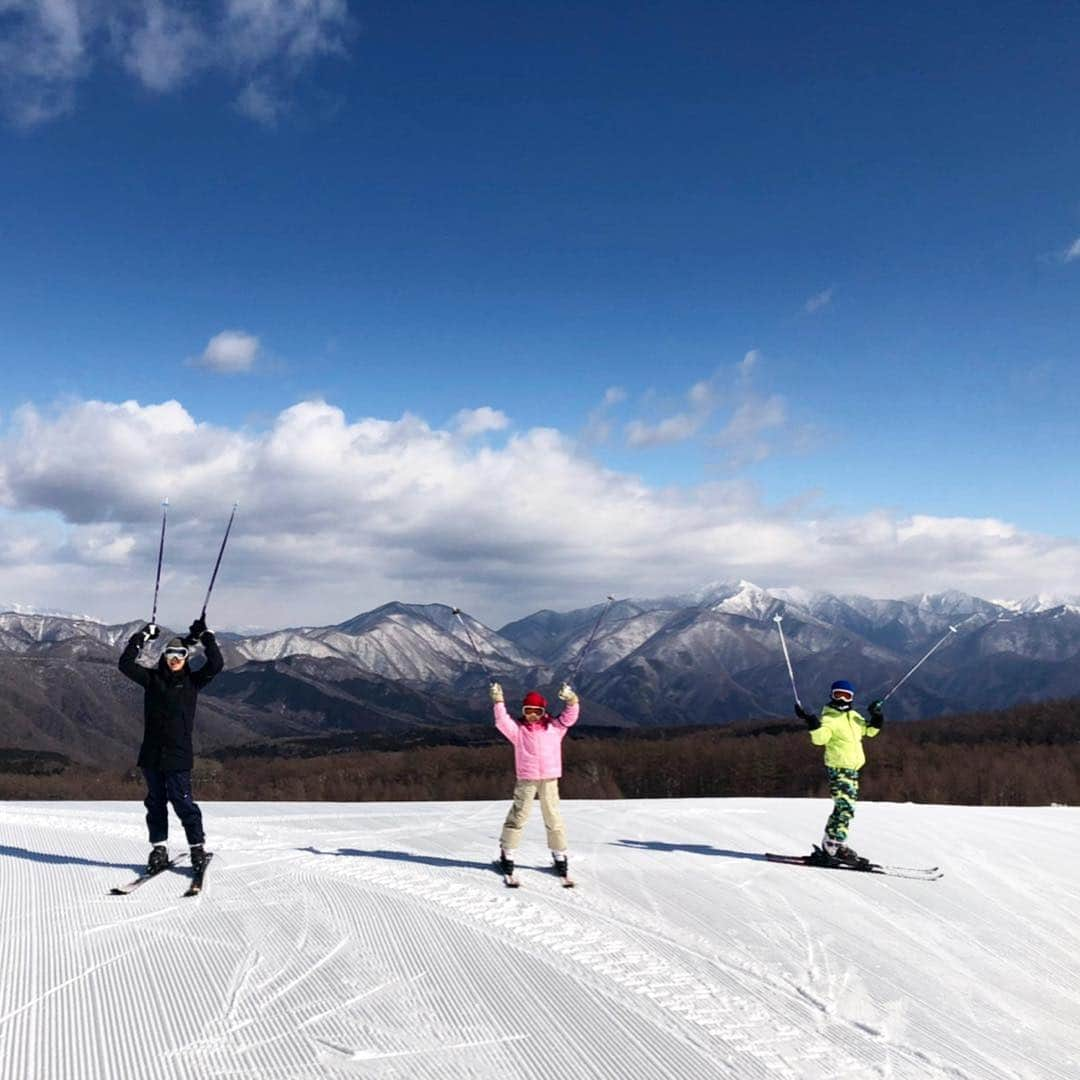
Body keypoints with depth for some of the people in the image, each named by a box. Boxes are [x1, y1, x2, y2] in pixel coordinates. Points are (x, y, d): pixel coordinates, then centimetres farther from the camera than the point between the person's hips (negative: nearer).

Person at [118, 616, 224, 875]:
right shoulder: (152, 678, 7)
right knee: (156, 802, 9)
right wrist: (141, 638, -5)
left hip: (178, 755, -3)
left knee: (182, 801, -5)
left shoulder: (192, 681, 4)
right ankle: (158, 849, 19)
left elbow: (216, 664, -9)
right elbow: (126, 664, -2)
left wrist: (205, 637, -9)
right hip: (151, 754, 3)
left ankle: (198, 847, 6)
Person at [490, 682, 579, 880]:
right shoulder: (518, 728, 3)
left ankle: (560, 855, 19)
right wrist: (498, 702, -23)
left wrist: (571, 701, -18)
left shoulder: (554, 727, 7)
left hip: (549, 779, 2)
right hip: (526, 779, -1)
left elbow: (569, 718, -1)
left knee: (553, 816, 8)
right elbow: (502, 721, -12)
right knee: (519, 815, 0)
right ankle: (506, 853, 10)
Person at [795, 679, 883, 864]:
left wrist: (876, 718, 11)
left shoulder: (854, 716, 14)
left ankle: (829, 843, 22)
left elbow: (869, 730, 26)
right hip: (838, 768, -9)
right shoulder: (828, 719, -10)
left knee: (844, 808, 13)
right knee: (845, 807, -16)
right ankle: (835, 845, -11)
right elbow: (819, 738, -24)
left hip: (852, 769, 9)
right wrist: (813, 724, -39)